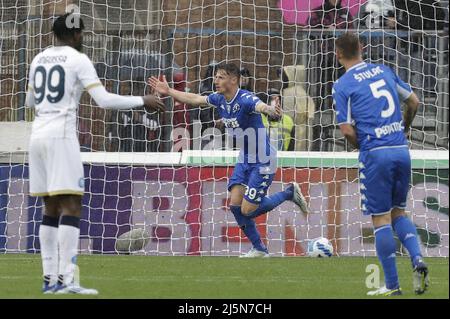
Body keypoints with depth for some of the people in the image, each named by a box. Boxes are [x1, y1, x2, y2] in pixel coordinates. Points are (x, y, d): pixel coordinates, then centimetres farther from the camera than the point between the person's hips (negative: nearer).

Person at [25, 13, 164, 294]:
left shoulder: (39, 60, 14)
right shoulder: (78, 60, -5)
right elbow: (104, 99, -12)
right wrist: (142, 101, -2)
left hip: (38, 135, 7)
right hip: (62, 136, -7)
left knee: (52, 207, 11)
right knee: (71, 206, -9)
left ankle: (50, 279, 8)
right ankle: (66, 280, -19)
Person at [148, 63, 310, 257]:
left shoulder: (245, 99, -26)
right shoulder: (219, 99, -2)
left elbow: (260, 106, -48)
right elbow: (195, 99, 15)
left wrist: (268, 109, -72)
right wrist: (168, 92, 21)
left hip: (263, 162, -8)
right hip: (245, 159, 8)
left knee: (248, 210, -8)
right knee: (235, 205, -1)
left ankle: (290, 193, 12)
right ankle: (259, 249, 13)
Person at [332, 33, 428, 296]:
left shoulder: (342, 86, -4)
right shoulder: (384, 71, 11)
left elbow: (347, 130, -9)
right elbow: (414, 102, 18)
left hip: (375, 154, -5)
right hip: (401, 150, 5)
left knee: (381, 219, 2)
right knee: (398, 212, 18)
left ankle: (392, 285, 2)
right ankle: (417, 259, -6)